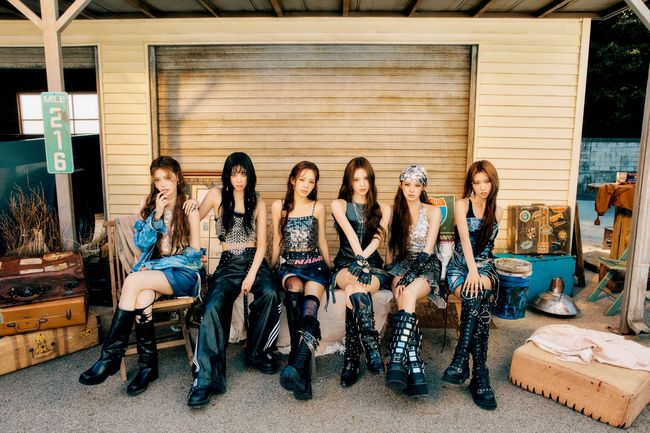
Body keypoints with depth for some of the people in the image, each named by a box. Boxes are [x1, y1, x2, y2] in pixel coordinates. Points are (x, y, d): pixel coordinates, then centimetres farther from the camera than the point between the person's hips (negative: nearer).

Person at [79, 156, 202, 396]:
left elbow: (194, 253, -3)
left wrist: (153, 265, -8)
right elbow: (141, 243, 5)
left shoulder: (188, 209, 0)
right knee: (142, 299, -31)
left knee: (133, 281, -30)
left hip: (182, 273, -3)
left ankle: (111, 356, -21)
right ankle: (148, 365, -18)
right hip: (152, 269, 3)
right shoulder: (149, 205, 12)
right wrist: (156, 216, -11)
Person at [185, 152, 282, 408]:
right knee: (213, 307, -29)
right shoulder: (217, 195, 8)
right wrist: (193, 207, -6)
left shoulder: (258, 203, 10)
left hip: (254, 260, 1)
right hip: (228, 263, -1)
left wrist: (252, 274, -9)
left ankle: (256, 352, -10)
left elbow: (261, 243, 4)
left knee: (270, 294, -32)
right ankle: (206, 378, -27)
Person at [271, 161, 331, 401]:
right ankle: (302, 372, -44)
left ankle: (297, 366, -53)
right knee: (294, 288, -37)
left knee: (309, 307, -31)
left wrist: (329, 268, 20)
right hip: (288, 264, 0)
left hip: (314, 264, 0)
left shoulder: (318, 207, 10)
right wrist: (272, 267, 17)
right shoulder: (278, 207, 10)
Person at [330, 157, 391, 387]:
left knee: (355, 290, -36)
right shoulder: (339, 205, 10)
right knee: (358, 286, -38)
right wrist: (360, 261, -28)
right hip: (345, 266, -1)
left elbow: (378, 238, -4)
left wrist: (362, 260, -24)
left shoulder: (383, 209, 15)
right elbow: (350, 233, -11)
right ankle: (371, 348, -38)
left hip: (373, 265, 1)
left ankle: (351, 359, -35)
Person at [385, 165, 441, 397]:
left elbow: (427, 250, -6)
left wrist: (405, 276, -17)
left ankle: (396, 362, -44)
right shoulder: (395, 211, 14)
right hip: (402, 267, 2)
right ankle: (416, 372, -40)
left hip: (426, 267, -2)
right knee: (404, 300, -33)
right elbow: (391, 248, 13)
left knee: (407, 296, -37)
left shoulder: (433, 212, 4)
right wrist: (394, 275, -4)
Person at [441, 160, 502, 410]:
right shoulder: (462, 204, 1)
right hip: (460, 265, -2)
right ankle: (479, 376, -35)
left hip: (485, 266, 2)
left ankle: (460, 361, -39)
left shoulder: (497, 211, 13)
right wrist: (472, 270, -27)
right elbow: (465, 238, -14)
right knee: (478, 299, -35)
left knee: (478, 295, -37)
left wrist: (478, 271, 6)